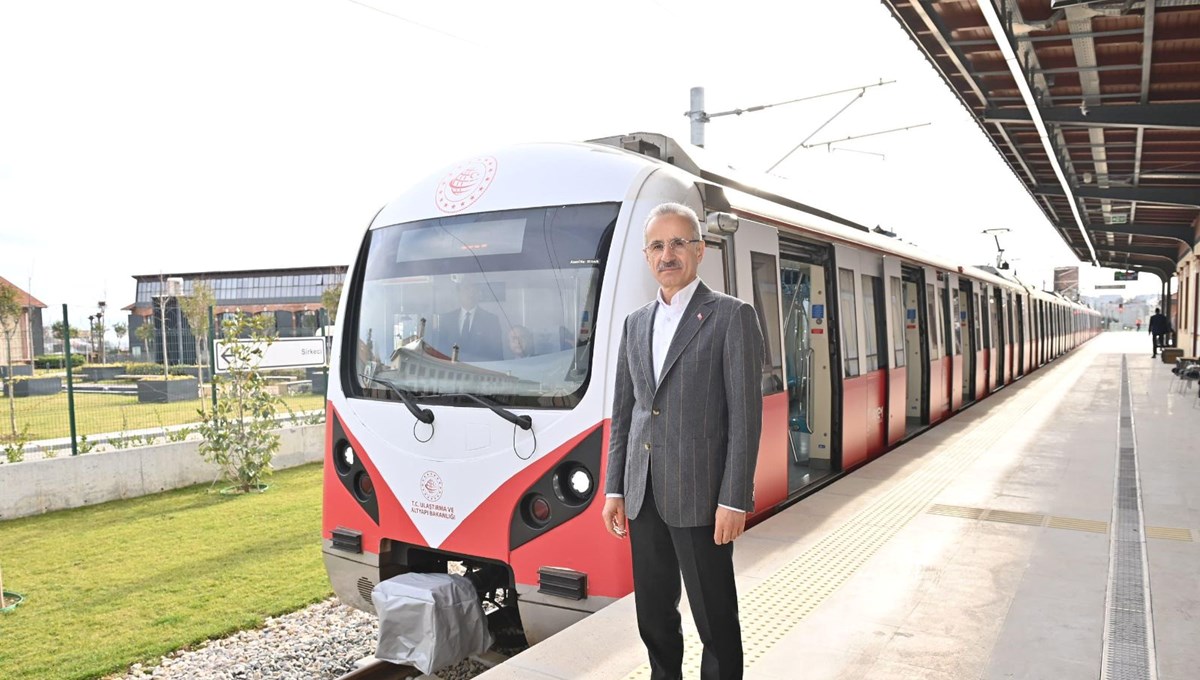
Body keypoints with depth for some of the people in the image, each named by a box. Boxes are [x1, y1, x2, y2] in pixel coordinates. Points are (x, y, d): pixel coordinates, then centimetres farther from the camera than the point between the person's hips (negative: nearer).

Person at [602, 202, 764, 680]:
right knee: (654, 614, 16)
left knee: (715, 619, 6)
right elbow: (623, 413, 14)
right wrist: (614, 489, 11)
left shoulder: (732, 316, -5)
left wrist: (733, 501, -14)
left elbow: (746, 414, -10)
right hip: (644, 497, 6)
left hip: (700, 497, -6)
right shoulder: (636, 323, 13)